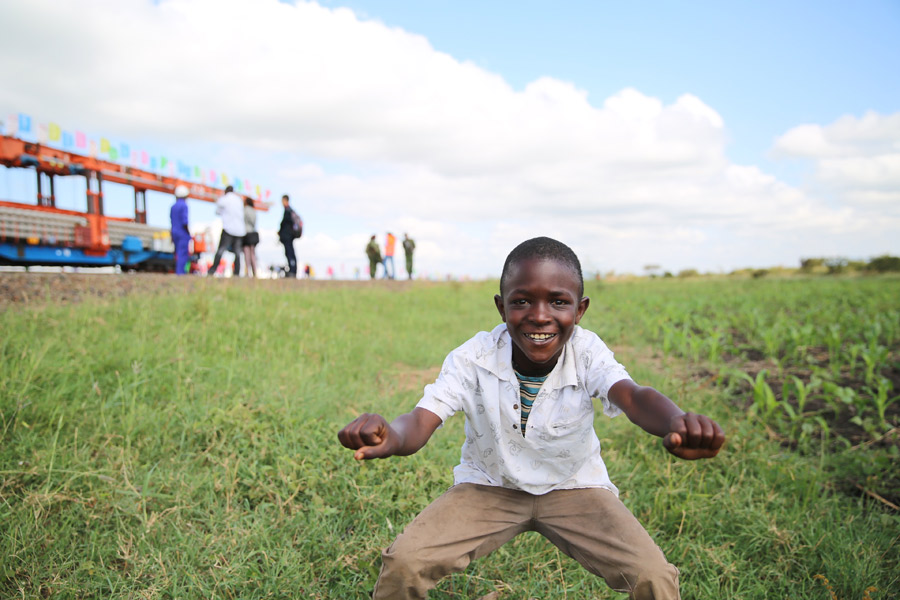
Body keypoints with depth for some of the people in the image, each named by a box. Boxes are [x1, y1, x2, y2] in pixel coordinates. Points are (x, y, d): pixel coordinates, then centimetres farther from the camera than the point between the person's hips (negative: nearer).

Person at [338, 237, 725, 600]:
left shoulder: (588, 354, -20)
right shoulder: (472, 359, -21)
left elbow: (631, 396, -39)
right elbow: (422, 419, -31)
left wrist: (677, 424, -64)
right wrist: (389, 438, -57)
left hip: (574, 487, 0)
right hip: (489, 486, 0)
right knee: (402, 563, -18)